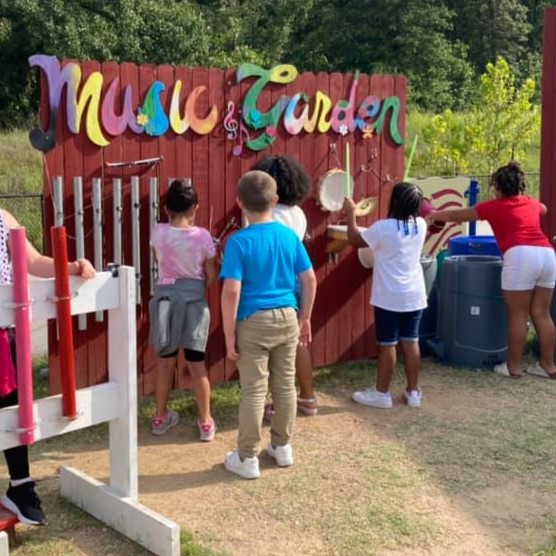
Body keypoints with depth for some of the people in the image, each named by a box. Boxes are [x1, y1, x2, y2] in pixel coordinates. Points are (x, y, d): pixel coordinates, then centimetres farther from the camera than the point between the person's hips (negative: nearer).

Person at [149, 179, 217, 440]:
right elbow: (211, 276, -3)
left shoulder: (158, 233, -6)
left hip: (165, 296, 2)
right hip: (194, 298, -2)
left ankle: (161, 417, 26)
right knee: (197, 362, 6)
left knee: (166, 360, 15)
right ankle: (205, 422, 13)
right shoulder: (202, 236, -11)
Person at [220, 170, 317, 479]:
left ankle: (248, 459, 14)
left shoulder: (239, 242, -14)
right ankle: (283, 447, 30)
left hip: (254, 322, -4)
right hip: (287, 318, 4)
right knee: (286, 386, 15)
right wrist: (305, 318, 15)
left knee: (254, 391, 3)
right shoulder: (290, 236, 0)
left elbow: (232, 292, -19)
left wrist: (229, 335, -11)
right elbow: (310, 280, 4)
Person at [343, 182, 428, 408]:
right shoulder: (421, 225, -1)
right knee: (411, 342, 12)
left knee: (387, 345, 3)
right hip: (414, 296, 5)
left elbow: (355, 240, -2)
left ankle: (382, 393, 12)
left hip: (390, 298, -5)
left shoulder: (383, 227, -16)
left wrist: (350, 213, 9)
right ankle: (413, 392, 19)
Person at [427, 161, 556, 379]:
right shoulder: (532, 204, 25)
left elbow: (456, 216, 20)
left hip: (521, 256, -6)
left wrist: (433, 215, 35)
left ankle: (513, 367, 8)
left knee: (517, 315, 2)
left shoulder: (495, 206, 11)